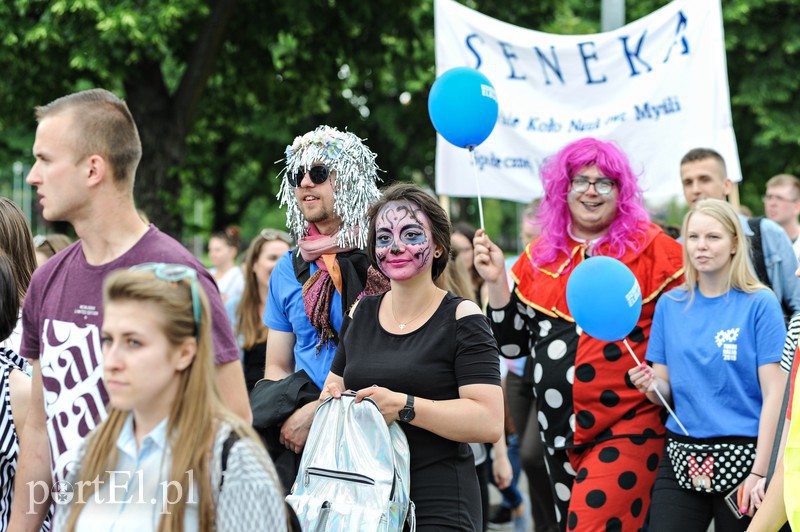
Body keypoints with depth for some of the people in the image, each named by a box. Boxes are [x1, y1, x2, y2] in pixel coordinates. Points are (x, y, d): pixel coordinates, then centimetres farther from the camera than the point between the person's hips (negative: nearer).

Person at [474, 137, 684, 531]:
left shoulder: (652, 249, -3)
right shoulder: (540, 257, 11)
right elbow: (512, 343, 12)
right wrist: (496, 282, -1)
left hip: (629, 424, -6)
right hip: (562, 432, 6)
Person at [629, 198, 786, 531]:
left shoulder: (760, 304, -4)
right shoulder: (670, 304, 9)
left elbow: (775, 395, -8)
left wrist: (760, 472, -14)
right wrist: (650, 385, -10)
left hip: (742, 459, -3)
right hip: (681, 457, 3)